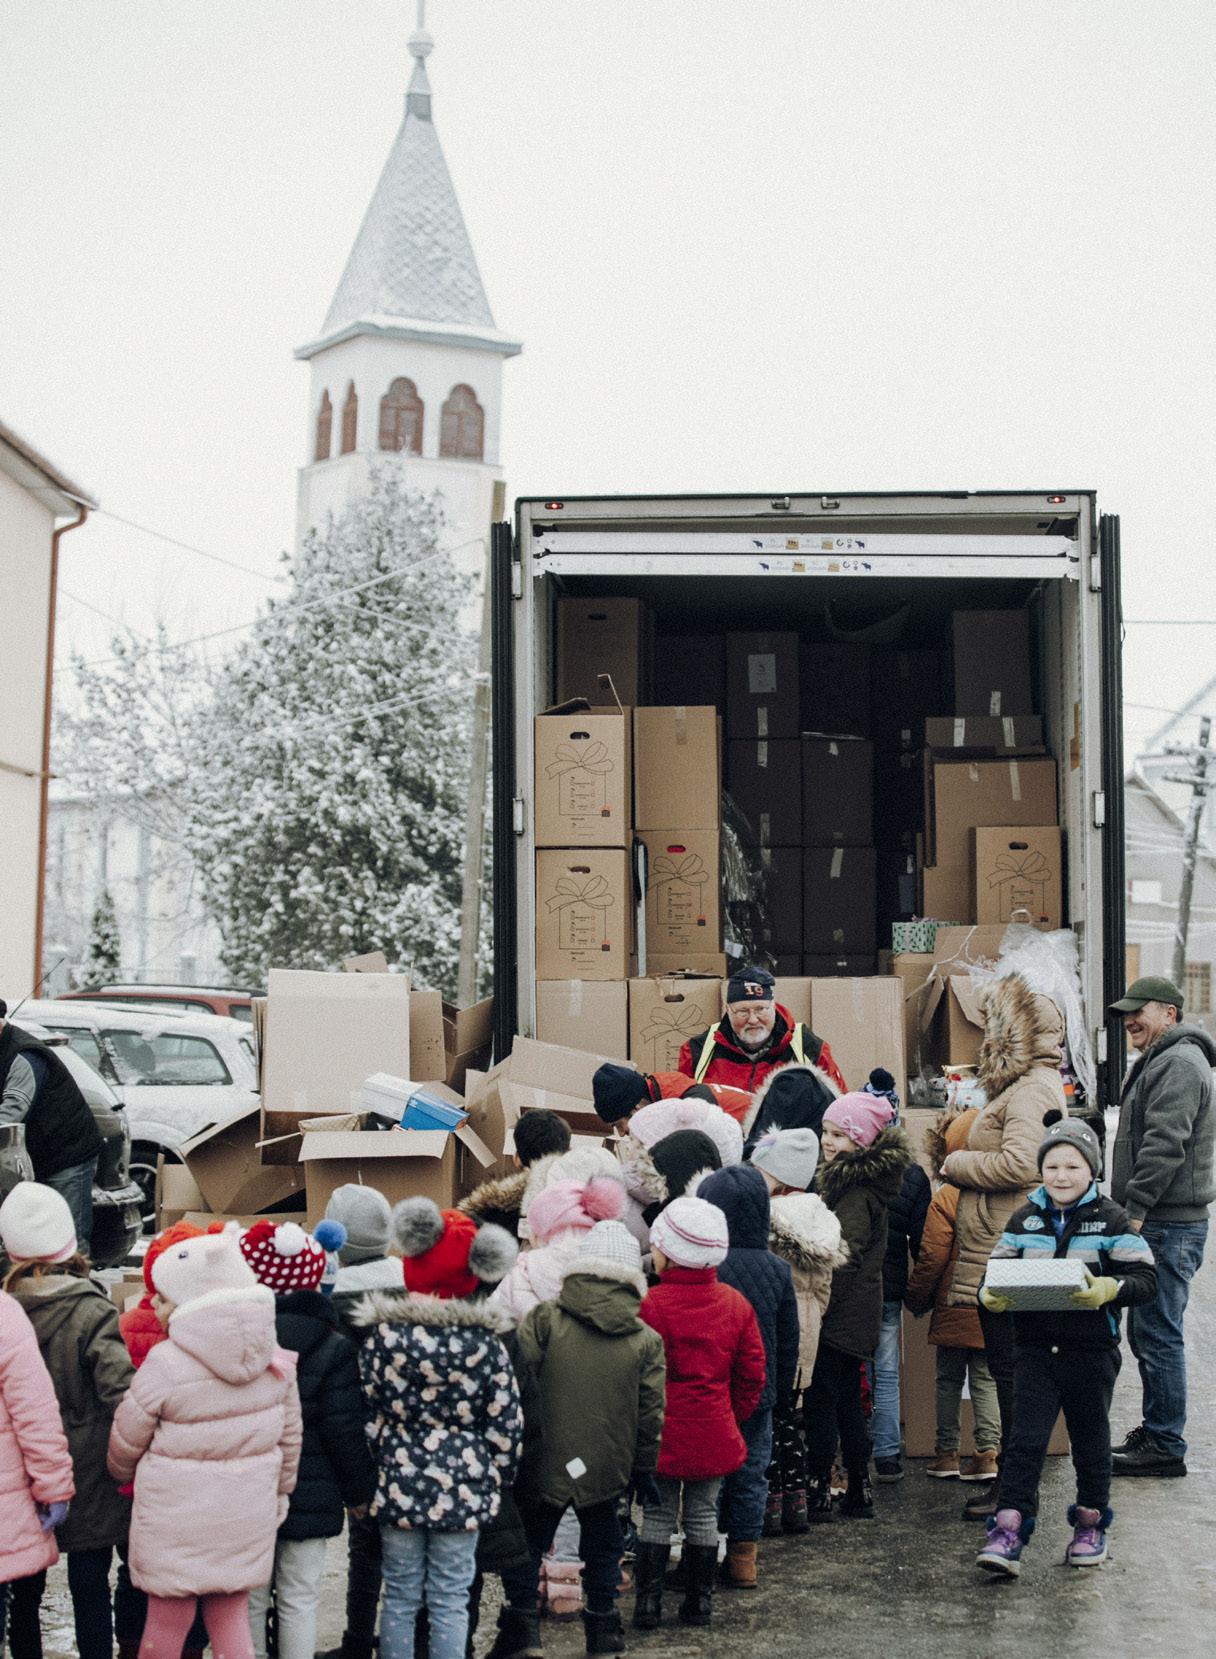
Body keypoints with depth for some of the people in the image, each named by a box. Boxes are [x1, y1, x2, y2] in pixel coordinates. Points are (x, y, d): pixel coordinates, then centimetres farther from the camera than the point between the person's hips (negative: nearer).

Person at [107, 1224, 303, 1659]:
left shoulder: (164, 1363, -17)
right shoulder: (275, 1361, -1)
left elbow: (125, 1443, -4)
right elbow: (289, 1440, 9)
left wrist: (122, 1475, 17)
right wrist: (278, 1494, 24)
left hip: (175, 1523, -5)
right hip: (245, 1520, 5)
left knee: (166, 1621, 8)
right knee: (231, 1615, 15)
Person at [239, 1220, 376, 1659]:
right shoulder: (332, 1346, -10)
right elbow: (344, 1429, -10)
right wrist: (359, 1491, 4)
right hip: (309, 1497, -2)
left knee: (249, 1602, 11)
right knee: (299, 1601, 7)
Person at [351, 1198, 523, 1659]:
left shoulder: (381, 1334, -8)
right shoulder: (485, 1341, -7)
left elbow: (366, 1411, -4)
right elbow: (505, 1420, -3)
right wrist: (500, 1476, 11)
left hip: (398, 1483, 0)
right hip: (464, 1488, 0)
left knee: (400, 1598, 12)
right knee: (451, 1602, 7)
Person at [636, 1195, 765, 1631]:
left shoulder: (650, 1305, -17)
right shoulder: (736, 1305, -1)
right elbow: (752, 1374, 4)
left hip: (661, 1433, -3)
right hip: (714, 1432, 3)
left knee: (657, 1514, 9)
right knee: (703, 1514, 14)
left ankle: (649, 1601, 10)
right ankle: (699, 1601, 20)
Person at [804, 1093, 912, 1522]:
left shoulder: (857, 1192, -18)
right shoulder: (842, 1178, 12)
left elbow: (841, 1257, -24)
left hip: (840, 1311, -10)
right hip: (857, 1312, 10)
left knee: (820, 1399, -3)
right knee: (847, 1399, 15)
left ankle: (818, 1492, 3)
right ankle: (860, 1491, 21)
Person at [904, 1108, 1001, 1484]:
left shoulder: (945, 1199, -13)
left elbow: (930, 1259, -11)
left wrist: (915, 1299, 5)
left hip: (954, 1309, -3)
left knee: (949, 1380, 11)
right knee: (986, 1380, 11)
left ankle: (947, 1453, 16)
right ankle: (989, 1453, 8)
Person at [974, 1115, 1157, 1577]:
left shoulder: (1110, 1218, -3)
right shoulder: (1025, 1219, 6)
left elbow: (1145, 1279, -8)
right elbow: (995, 1271, 8)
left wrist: (1107, 1289, -27)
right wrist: (991, 1294, -15)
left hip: (1091, 1348, -1)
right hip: (1036, 1347, 1)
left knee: (1090, 1440, 13)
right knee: (1025, 1438, -5)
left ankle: (1090, 1525, 31)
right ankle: (1007, 1532, -6)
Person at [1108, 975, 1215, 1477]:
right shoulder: (1161, 1062, 21)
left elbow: (1164, 1145, -22)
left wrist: (1134, 1209, -21)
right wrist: (1130, 1211, 19)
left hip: (1169, 1227, -11)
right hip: (1157, 1224, 11)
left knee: (1158, 1335, -7)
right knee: (1145, 1332, 15)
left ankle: (1165, 1446, -2)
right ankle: (1155, 1432, 23)